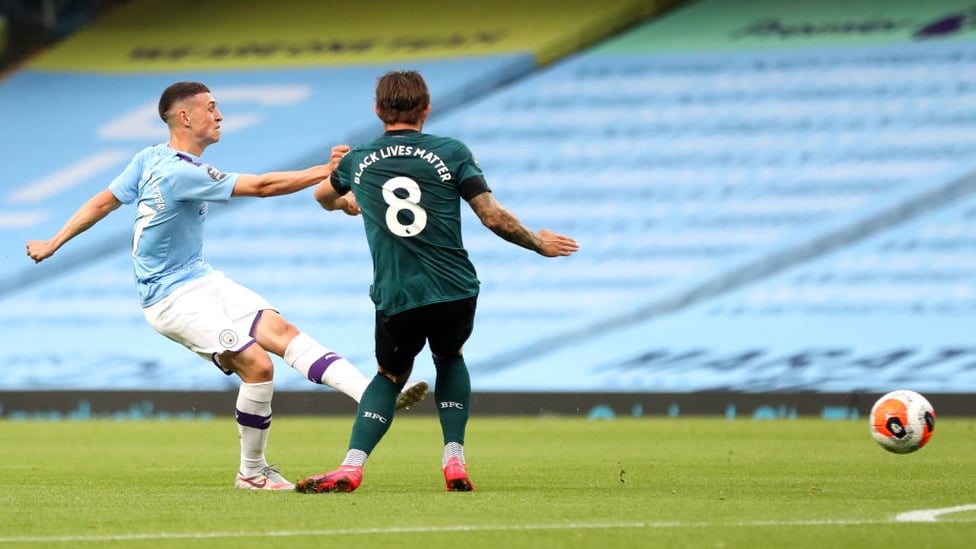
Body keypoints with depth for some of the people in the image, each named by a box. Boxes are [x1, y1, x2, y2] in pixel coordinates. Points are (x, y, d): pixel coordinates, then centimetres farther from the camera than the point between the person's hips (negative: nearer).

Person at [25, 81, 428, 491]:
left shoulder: (149, 158, 4)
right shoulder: (181, 173, -25)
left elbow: (102, 202, 10)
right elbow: (262, 186, -26)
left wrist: (53, 244, 19)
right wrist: (327, 171, -22)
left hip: (200, 278, 9)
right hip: (173, 298, -9)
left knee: (282, 332, -6)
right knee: (257, 364, -19)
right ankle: (251, 472, -1)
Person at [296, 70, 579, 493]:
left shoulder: (358, 161, 8)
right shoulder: (451, 153, 0)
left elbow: (323, 196, 31)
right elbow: (494, 218, -5)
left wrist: (344, 202, 56)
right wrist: (540, 244, 13)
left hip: (395, 300, 1)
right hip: (455, 294, -1)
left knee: (390, 375, 24)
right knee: (449, 358, 30)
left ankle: (352, 466, 2)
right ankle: (454, 460, 15)